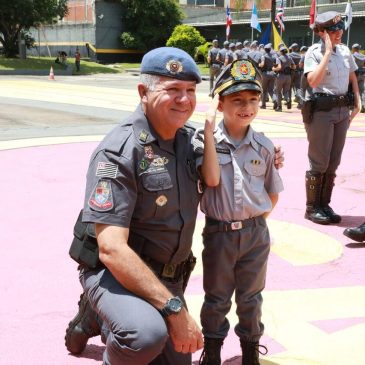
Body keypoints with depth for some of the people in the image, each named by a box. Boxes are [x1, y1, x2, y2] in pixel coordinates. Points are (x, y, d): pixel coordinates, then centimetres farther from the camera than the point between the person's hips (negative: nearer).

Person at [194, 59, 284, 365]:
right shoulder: (206, 140, -10)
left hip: (256, 233, 2)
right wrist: (209, 129, -24)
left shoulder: (264, 146, -4)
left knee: (250, 297, 18)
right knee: (217, 297, 15)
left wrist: (257, 221, 1)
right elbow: (211, 179, -26)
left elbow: (273, 193, 7)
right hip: (218, 232, -2)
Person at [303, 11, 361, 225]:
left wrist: (358, 102, 6)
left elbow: (353, 78, 19)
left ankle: (324, 205, 21)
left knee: (333, 162, 11)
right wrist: (328, 52, -18)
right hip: (321, 110, -6)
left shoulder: (345, 51, 10)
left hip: (342, 110, 6)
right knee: (319, 162, -2)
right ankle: (312, 207, 10)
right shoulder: (314, 52, -8)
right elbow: (313, 81, -23)